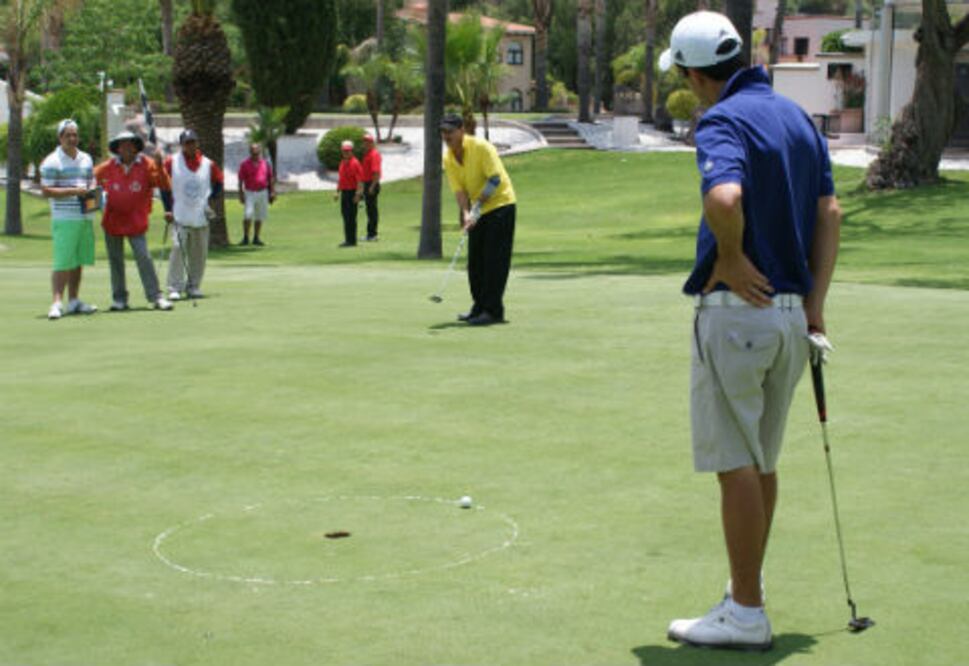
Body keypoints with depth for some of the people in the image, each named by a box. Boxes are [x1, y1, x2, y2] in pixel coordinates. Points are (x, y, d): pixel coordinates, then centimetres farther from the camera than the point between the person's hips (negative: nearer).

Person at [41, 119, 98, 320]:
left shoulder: (86, 159, 16)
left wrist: (92, 193, 3)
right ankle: (57, 303, -11)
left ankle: (74, 301, 17)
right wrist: (73, 191, -18)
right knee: (63, 262, -11)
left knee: (79, 261, 10)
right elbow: (46, 190, -10)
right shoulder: (51, 162, -5)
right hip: (64, 219, -6)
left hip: (85, 218, 6)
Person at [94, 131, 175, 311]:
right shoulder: (108, 167, 0)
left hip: (136, 222, -3)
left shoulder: (147, 165, -6)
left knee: (144, 258, -9)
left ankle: (156, 297, -5)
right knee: (115, 260, 10)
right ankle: (119, 298, 19)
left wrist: (159, 167, -28)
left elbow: (164, 185, -14)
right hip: (112, 221, 3)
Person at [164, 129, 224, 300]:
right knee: (178, 249, -13)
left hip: (201, 216, 3)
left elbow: (218, 182, 17)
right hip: (179, 216, -3)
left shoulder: (208, 164, 4)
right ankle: (175, 288, -10)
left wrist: (210, 200, 6)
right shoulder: (171, 162, -2)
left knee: (199, 253, 6)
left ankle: (193, 286, 18)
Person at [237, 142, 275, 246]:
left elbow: (270, 179, 10)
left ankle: (256, 238, 18)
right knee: (248, 214, -17)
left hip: (263, 192, 3)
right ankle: (245, 238, -10)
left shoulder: (265, 163, 4)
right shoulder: (245, 164, -4)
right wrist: (241, 194, -8)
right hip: (249, 193, -3)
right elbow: (240, 180, -3)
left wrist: (272, 192, 6)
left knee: (260, 216, 8)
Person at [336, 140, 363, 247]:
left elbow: (360, 180, -18)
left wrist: (358, 194, -24)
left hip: (352, 193, -9)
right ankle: (347, 239, 17)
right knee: (345, 217, 11)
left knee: (351, 217, -8)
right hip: (344, 192, 9)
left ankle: (352, 240, -4)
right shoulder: (342, 163, 14)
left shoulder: (355, 163, -13)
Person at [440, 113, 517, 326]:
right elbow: (459, 189, -3)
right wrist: (466, 213, -20)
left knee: (494, 260, -10)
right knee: (475, 260, 8)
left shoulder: (481, 147, -16)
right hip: (478, 211, 7)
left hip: (500, 205, -7)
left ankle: (493, 310, -9)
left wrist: (477, 206, -25)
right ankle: (480, 306, 18)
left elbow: (495, 179, -22)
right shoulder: (448, 159, 2)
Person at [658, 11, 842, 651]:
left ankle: (746, 615, 4)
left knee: (737, 465, -2)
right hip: (791, 310, 8)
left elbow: (724, 197, -35)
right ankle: (747, 589, 30)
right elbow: (830, 213, 11)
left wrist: (731, 259, -17)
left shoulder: (724, 121, -14)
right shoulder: (798, 116, 12)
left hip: (738, 309, -8)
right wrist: (815, 305, 9)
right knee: (763, 462, 18)